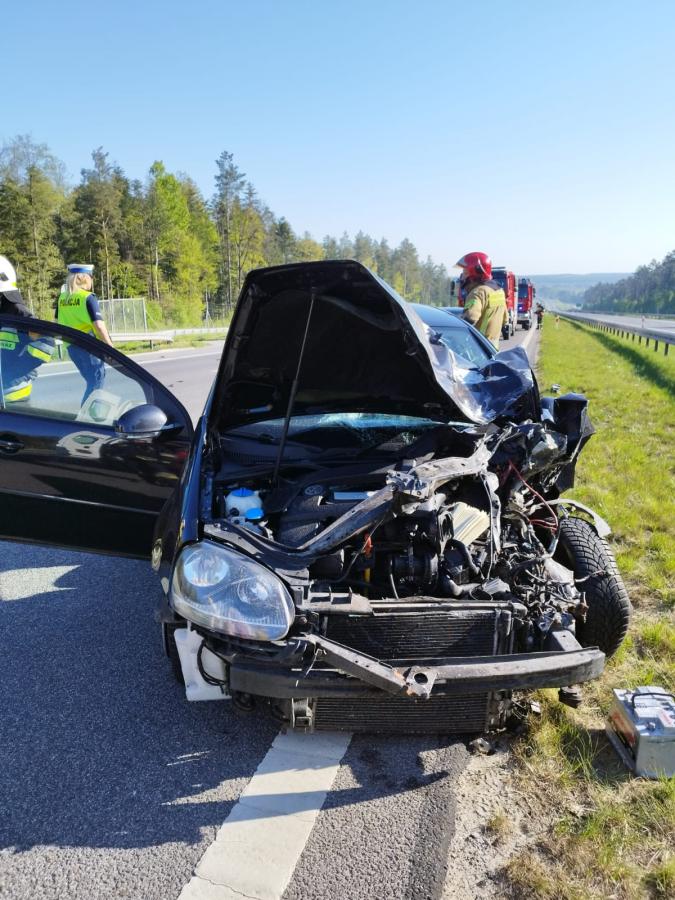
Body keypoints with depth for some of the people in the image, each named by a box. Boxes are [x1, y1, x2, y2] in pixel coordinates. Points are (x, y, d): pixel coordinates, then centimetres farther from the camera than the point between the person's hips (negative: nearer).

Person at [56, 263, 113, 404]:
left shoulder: (62, 298, 7)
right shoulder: (88, 297, -12)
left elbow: (58, 323, 12)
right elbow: (98, 325, -18)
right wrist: (110, 346, -12)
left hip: (71, 346, 7)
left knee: (91, 380, 21)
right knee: (96, 381, 2)